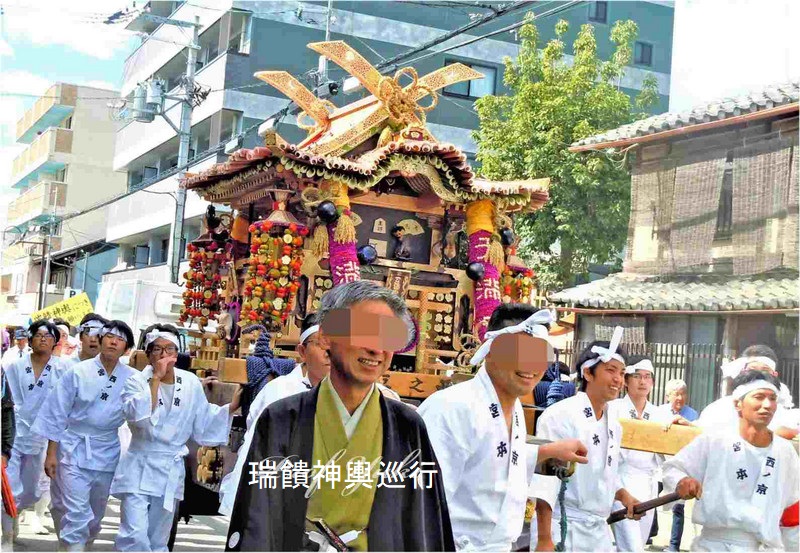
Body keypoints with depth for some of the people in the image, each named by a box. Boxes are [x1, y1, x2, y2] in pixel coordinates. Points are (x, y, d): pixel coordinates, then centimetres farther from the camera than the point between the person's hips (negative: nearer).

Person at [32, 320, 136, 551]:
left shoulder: (131, 378, -2)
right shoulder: (78, 372, -7)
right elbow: (57, 414, -4)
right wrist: (51, 453, -5)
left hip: (108, 452, 3)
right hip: (75, 448, -3)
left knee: (96, 511, 17)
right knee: (76, 511, -12)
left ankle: (85, 543, 39)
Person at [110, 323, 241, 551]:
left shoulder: (191, 383, 3)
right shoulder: (137, 381, -7)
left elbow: (203, 420, 11)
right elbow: (137, 415, -25)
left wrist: (232, 407, 0)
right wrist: (156, 377, -23)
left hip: (171, 470, 4)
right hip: (140, 467, -4)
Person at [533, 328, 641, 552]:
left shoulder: (614, 425, 11)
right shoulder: (560, 415, -14)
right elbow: (546, 477, -16)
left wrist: (624, 496, 3)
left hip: (599, 530, 8)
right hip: (563, 529, -8)